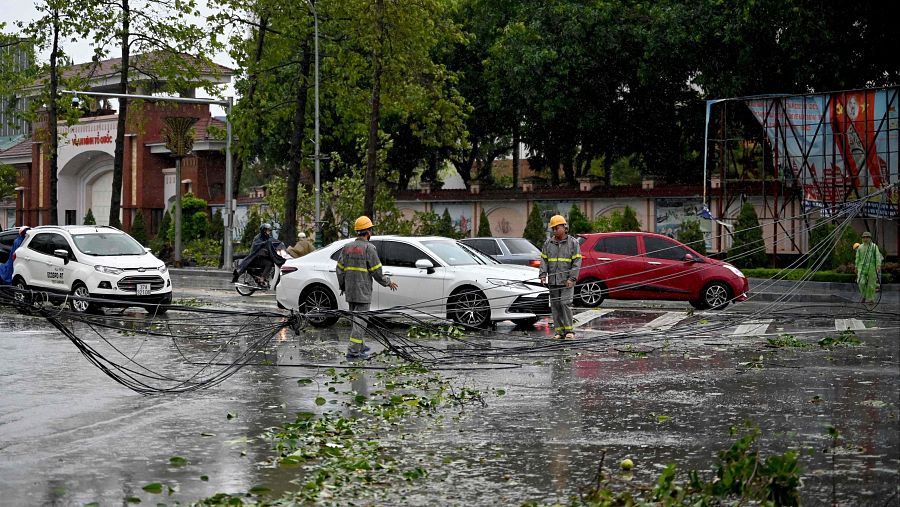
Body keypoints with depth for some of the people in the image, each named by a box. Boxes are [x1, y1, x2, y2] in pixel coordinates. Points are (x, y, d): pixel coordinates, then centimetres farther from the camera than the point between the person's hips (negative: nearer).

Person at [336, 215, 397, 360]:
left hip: (349, 292, 7)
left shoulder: (347, 247, 7)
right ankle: (353, 351, -11)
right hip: (363, 292, -7)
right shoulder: (369, 248, -12)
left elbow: (340, 269, 10)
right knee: (360, 320, -6)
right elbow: (377, 272, -11)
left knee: (355, 318, 19)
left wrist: (342, 286, 22)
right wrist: (388, 282, 5)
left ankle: (360, 346, 29)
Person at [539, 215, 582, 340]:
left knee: (565, 303, -13)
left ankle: (569, 330, -6)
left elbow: (577, 262, -3)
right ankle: (560, 332, 6)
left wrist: (572, 278, -12)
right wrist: (543, 275, -4)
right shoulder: (548, 243, 11)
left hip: (567, 281, -4)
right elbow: (543, 260, 10)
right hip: (553, 281, 4)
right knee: (555, 306, 2)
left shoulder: (573, 243, 1)